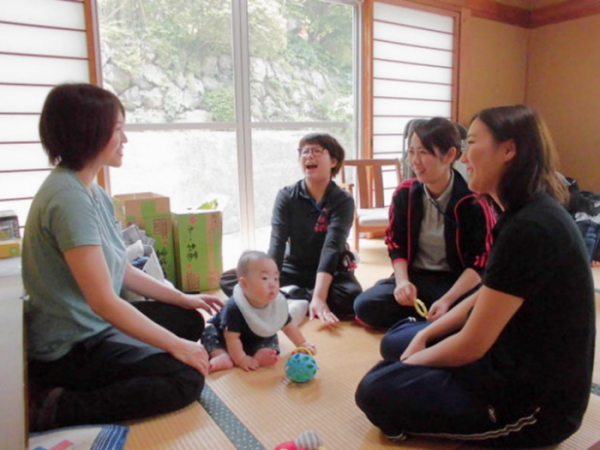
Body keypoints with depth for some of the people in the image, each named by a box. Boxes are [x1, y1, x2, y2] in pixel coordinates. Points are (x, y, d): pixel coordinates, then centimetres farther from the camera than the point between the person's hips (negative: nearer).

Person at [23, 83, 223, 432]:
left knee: (190, 320, 16)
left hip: (94, 325, 10)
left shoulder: (92, 191, 5)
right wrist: (175, 346, -18)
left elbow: (120, 270, 9)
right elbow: (103, 301, -27)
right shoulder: (69, 199, -26)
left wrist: (184, 298, 10)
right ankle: (57, 409, -10)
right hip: (70, 348, -10)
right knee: (187, 379, -17)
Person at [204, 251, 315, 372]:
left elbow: (288, 326, -6)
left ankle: (259, 356, -35)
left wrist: (302, 344, -2)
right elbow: (232, 337, -35)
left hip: (256, 340, 4)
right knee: (210, 332, -22)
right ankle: (223, 356, -38)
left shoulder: (278, 303, -23)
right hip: (224, 334, -4)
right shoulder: (234, 307, -39)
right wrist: (241, 359, -36)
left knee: (271, 341, -13)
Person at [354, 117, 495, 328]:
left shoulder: (473, 201, -13)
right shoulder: (404, 193, -2)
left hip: (458, 280, -2)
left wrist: (447, 300, -25)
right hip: (416, 277, 3)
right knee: (364, 305, -22)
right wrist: (402, 281, -15)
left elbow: (480, 263, -12)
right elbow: (396, 246, 5)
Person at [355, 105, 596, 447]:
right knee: (396, 341, 15)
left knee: (376, 393, -11)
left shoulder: (529, 229, -28)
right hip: (518, 361, 9)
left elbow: (470, 346, -23)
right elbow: (485, 299, 11)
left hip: (536, 402, -9)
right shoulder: (531, 213, 4)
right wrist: (424, 336, 3)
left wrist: (411, 361, -5)